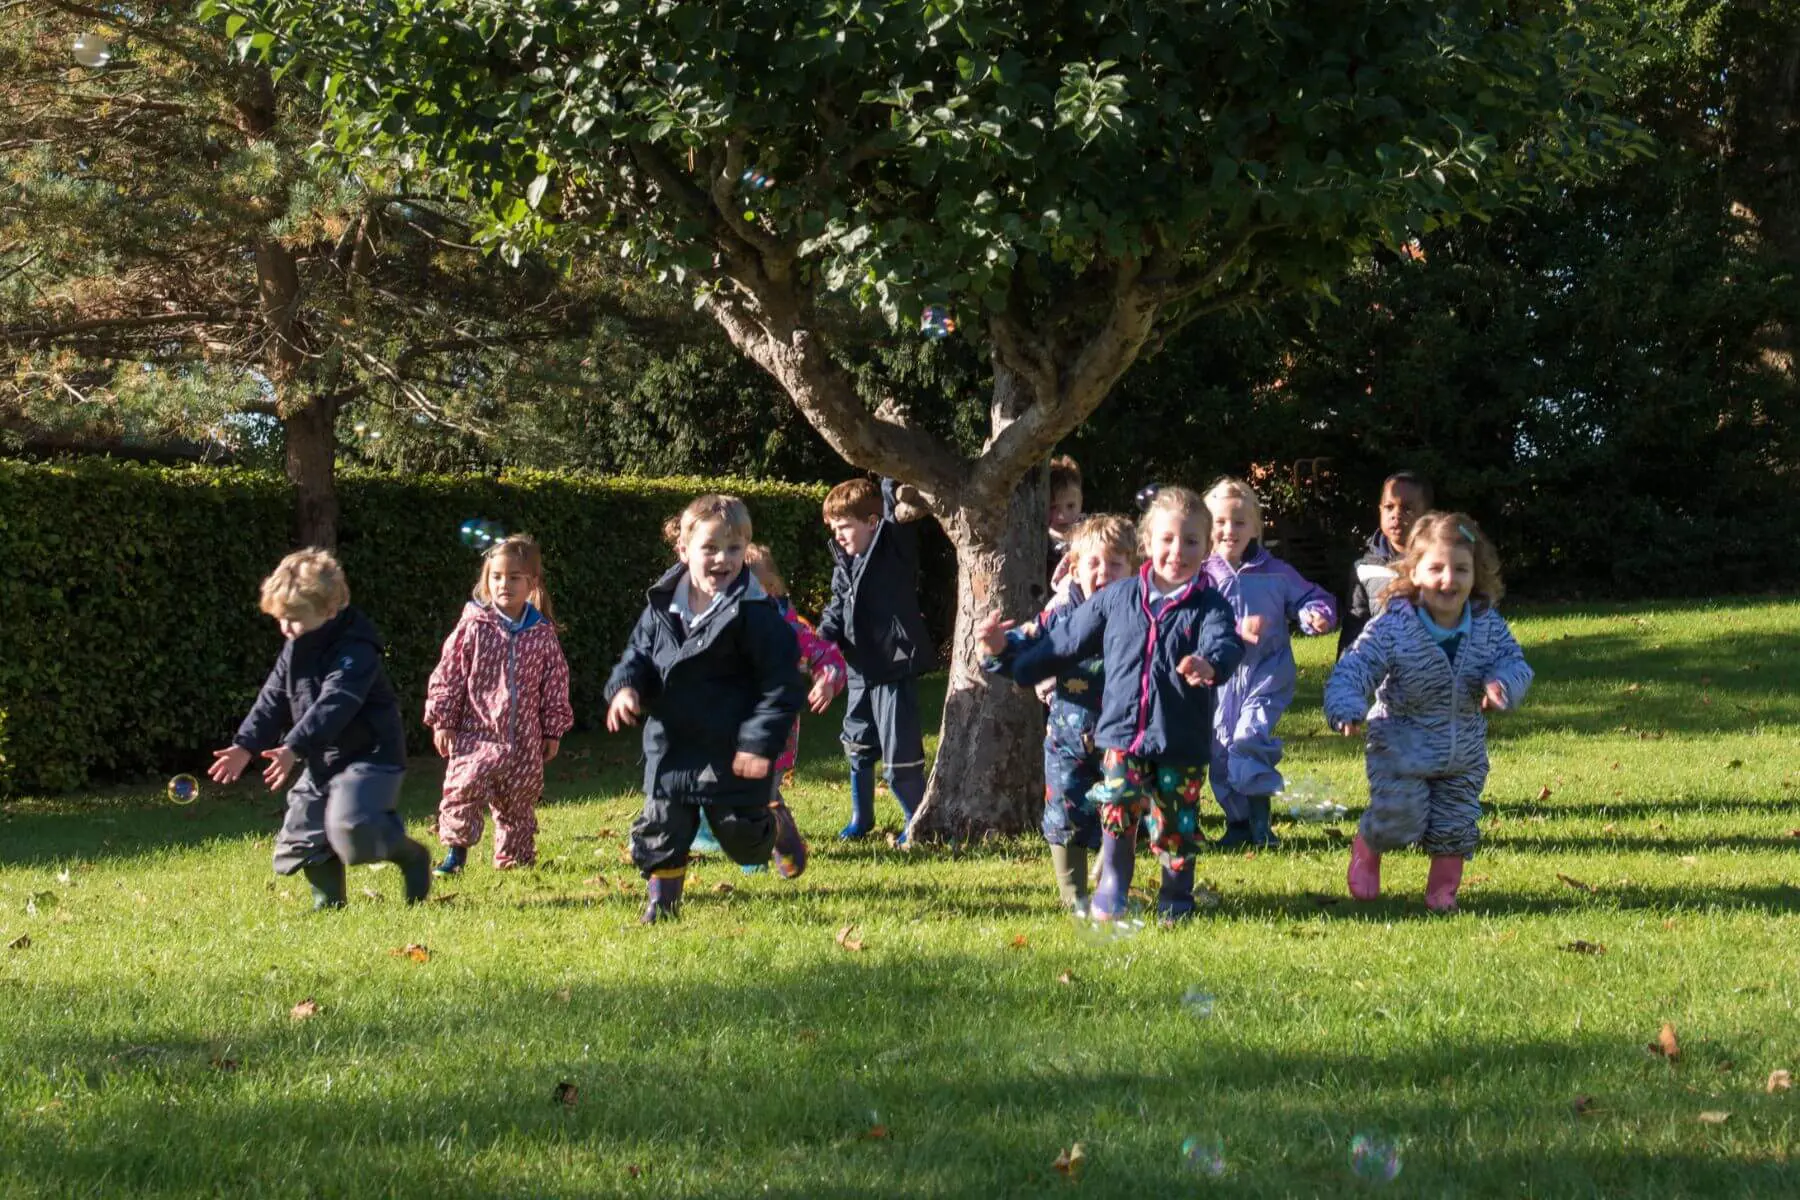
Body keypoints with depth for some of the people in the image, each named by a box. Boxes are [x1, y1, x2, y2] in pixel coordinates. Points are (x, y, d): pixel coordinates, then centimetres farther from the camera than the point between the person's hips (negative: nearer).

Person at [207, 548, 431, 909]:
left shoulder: (354, 650, -21)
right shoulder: (294, 651, 7)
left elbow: (333, 706, -32)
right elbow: (273, 701, 11)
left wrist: (294, 748, -41)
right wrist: (245, 746, 1)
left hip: (369, 755, -9)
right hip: (323, 758, 9)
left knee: (349, 824, -27)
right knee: (303, 833, 7)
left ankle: (411, 856, -4)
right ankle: (329, 902, 21)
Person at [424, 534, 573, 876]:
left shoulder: (542, 634, 1)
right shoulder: (473, 627, -5)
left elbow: (555, 684, 8)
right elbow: (448, 675, -2)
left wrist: (553, 731, 9)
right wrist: (443, 721, -4)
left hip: (524, 740, 2)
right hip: (477, 732, -2)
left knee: (519, 802, 12)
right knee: (464, 787, -17)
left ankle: (513, 857, 28)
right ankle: (456, 850, -3)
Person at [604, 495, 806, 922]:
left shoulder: (754, 613, -15)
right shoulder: (661, 605, 0)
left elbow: (782, 682, -13)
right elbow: (639, 653, 11)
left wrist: (761, 742, -17)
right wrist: (625, 686, -11)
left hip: (731, 754, -4)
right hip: (670, 748, 4)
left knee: (744, 837, 9)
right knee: (659, 828, 7)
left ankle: (778, 828, 41)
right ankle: (662, 901, 25)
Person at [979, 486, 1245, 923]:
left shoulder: (1209, 606, -3)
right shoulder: (1117, 599, 6)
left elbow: (1226, 644, -24)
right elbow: (1064, 644, 15)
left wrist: (1210, 664, -48)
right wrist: (1007, 654, 14)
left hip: (1182, 743, -1)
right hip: (1122, 733, 1)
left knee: (1176, 822, 5)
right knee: (1118, 806, -11)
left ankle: (1176, 897, 25)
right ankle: (1111, 891, 8)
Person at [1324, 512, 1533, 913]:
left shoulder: (1487, 626, -10)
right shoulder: (1393, 627, -22)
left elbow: (1515, 664, -2)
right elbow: (1354, 670, -24)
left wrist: (1501, 684, -26)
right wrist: (1347, 708, -43)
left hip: (1464, 756, 4)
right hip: (1401, 750, -3)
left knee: (1454, 828, 9)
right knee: (1398, 822, -2)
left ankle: (1443, 890, 32)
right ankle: (1366, 850, 32)